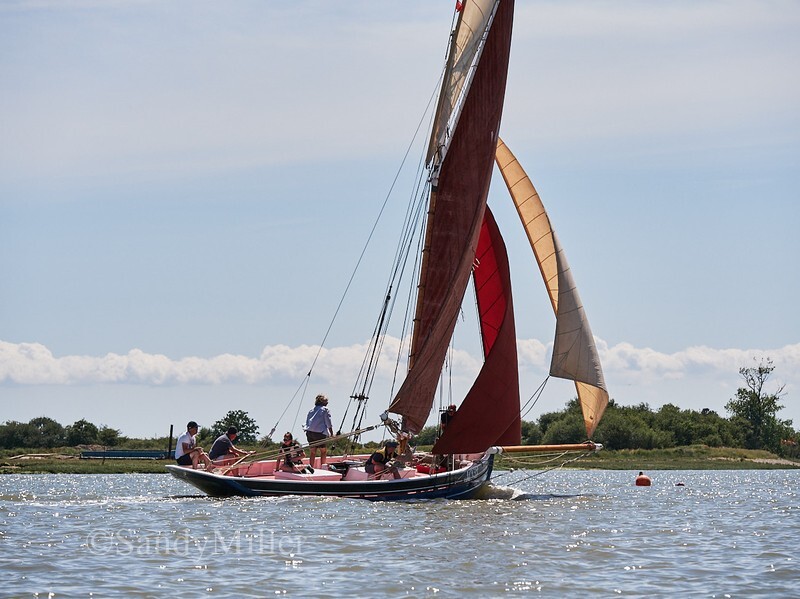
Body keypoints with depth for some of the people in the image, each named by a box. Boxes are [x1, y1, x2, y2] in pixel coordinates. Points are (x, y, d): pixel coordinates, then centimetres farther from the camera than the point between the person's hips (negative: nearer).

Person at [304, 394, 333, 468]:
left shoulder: (311, 410, 18)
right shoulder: (325, 410, 1)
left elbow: (307, 423, 17)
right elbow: (329, 423, -2)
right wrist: (332, 434, 2)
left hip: (309, 432, 5)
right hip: (320, 433, -5)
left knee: (312, 453, 8)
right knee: (323, 451, 6)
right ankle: (322, 467, -2)